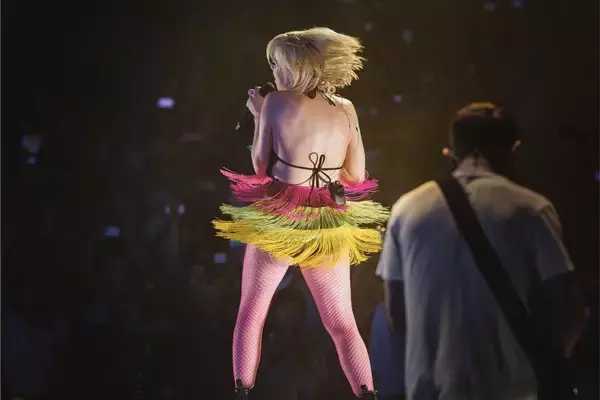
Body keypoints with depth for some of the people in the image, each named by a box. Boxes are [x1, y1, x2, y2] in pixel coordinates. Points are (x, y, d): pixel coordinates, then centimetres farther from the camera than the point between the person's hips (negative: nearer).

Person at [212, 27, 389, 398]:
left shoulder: (276, 102, -5)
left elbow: (261, 166, -1)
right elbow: (356, 176, 7)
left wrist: (258, 117, 10)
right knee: (342, 323, 12)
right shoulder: (346, 110, 3)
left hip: (278, 221, -3)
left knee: (251, 314, 14)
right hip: (330, 227, 3)